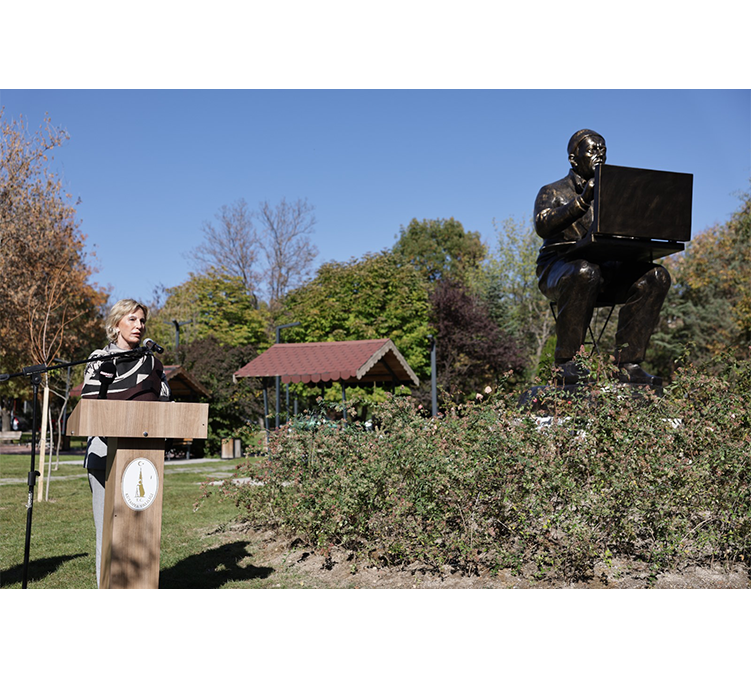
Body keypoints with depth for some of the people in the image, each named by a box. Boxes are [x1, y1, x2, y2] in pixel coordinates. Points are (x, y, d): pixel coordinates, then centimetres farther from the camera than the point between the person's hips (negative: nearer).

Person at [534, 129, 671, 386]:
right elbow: (542, 226, -12)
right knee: (585, 272, -41)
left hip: (603, 269, 5)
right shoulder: (552, 192, 9)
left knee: (656, 276, -22)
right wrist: (582, 200, -21)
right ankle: (564, 362, -30)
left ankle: (628, 363, -25)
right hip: (558, 267, -4)